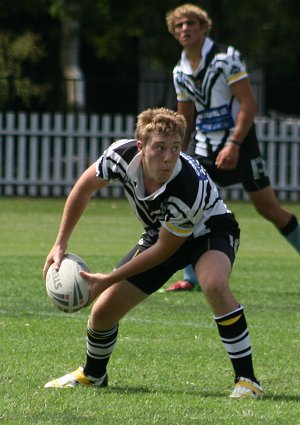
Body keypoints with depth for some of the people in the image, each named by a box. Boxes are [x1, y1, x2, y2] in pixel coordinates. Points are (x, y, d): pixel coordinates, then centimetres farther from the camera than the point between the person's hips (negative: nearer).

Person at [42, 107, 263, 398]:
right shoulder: (122, 156, -27)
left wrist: (108, 280, -21)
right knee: (103, 311, 2)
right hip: (159, 232, 5)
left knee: (214, 284, -39)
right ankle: (92, 374, 35)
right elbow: (84, 188, -5)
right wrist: (61, 244, -6)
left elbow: (165, 249, -26)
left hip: (209, 230, -5)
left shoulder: (190, 189, -39)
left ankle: (246, 379, -28)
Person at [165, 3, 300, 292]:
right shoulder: (180, 72, 7)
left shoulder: (225, 58, -12)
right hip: (204, 146, 5)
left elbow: (248, 104, -16)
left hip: (238, 144, -5)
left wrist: (234, 145, -24)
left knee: (269, 208, -3)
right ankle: (190, 278, -1)